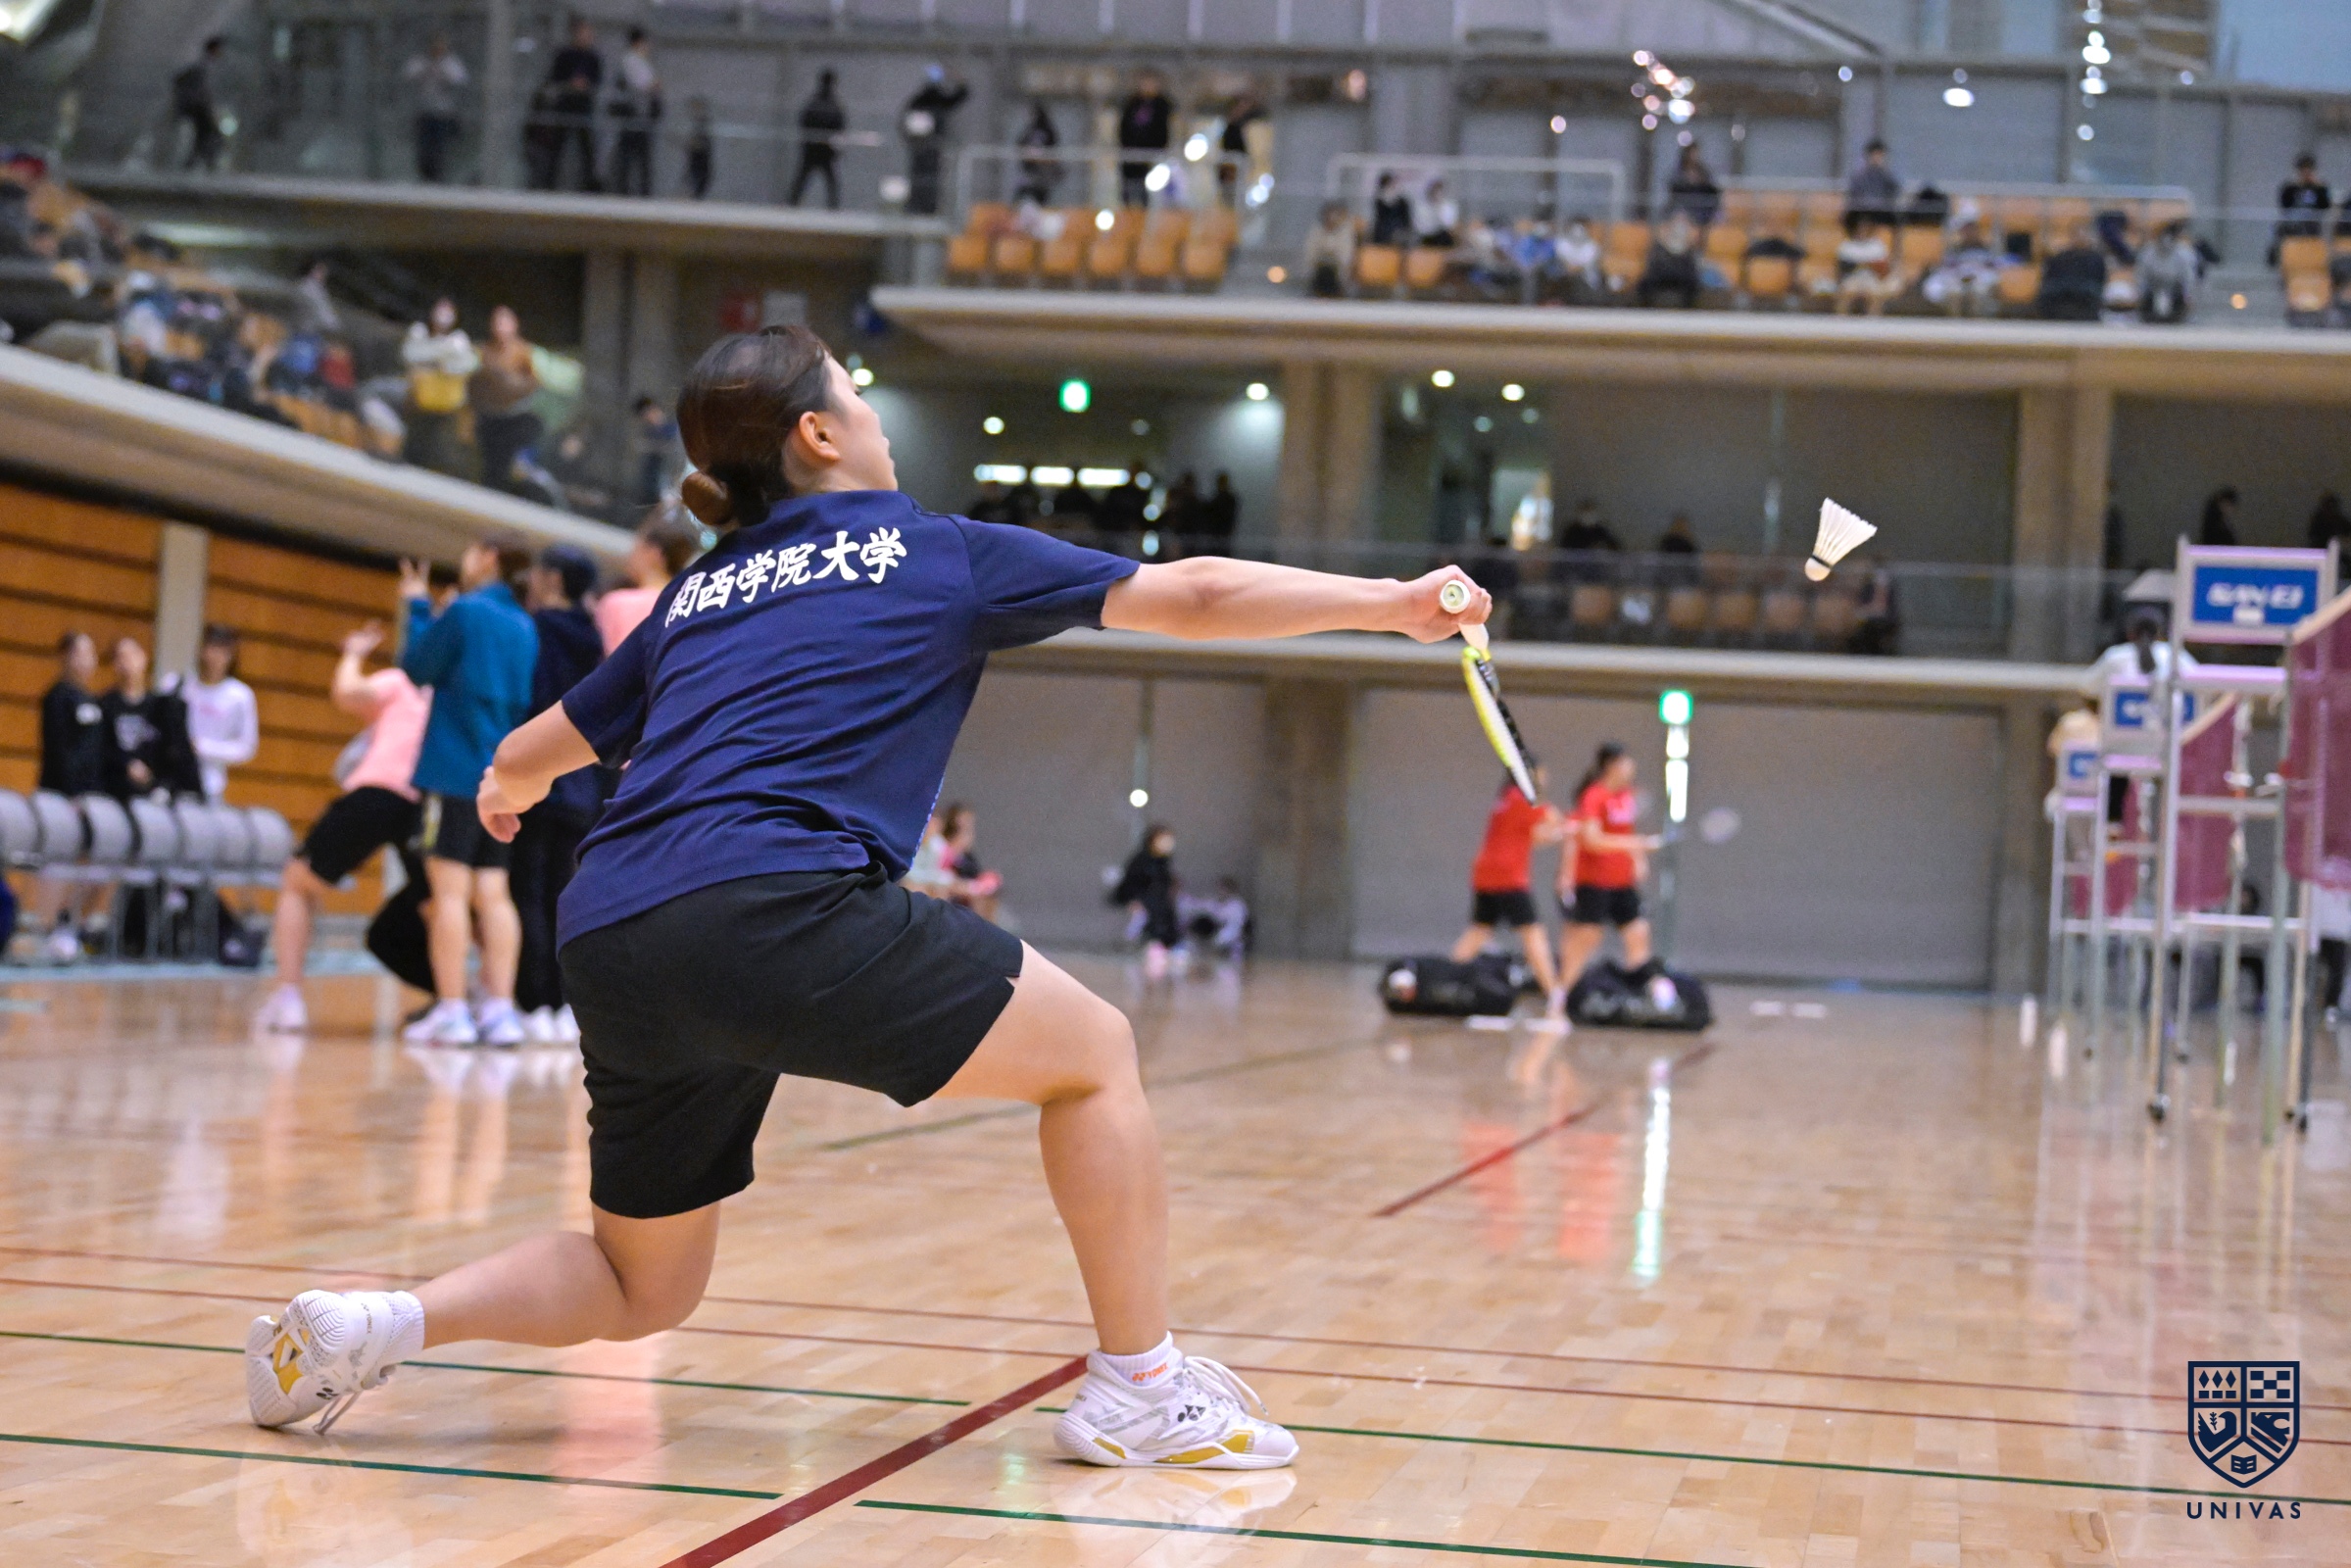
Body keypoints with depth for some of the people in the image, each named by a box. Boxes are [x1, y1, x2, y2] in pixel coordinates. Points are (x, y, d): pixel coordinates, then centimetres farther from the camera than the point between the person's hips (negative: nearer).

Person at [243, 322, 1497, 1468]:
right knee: (1093, 1052, 12)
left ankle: (371, 1323, 3)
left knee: (640, 1288, 22)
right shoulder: (942, 555, 14)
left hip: (610, 947, 6)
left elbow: (523, 760, 35)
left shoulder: (692, 599, 26)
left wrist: (507, 793, 59)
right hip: (778, 910, -6)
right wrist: (1399, 605, 23)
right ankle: (1138, 1388, 12)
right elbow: (1195, 595, 15)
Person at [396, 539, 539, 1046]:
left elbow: (418, 667, -3)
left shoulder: (465, 611, -7)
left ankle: (450, 1010, -8)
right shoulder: (525, 627, 13)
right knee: (493, 893, 6)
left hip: (455, 771, -6)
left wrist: (418, 607, 10)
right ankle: (500, 1009, 0)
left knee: (450, 887, -5)